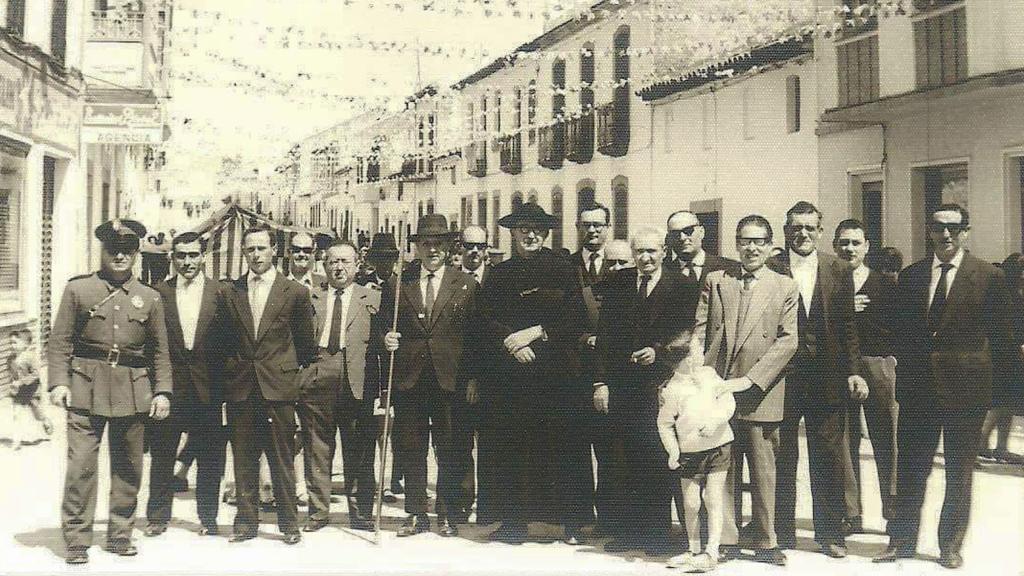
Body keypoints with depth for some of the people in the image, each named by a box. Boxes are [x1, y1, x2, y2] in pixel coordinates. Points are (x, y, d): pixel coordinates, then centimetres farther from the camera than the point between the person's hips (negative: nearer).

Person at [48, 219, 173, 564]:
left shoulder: (150, 298, 10)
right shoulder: (77, 289, 5)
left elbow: (160, 350, 12)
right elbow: (60, 341, 2)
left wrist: (162, 391, 4)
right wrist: (59, 382, -8)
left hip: (133, 393, 2)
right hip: (86, 389, -2)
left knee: (129, 467, 8)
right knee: (81, 465, -5)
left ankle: (120, 535, 21)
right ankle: (77, 540, 4)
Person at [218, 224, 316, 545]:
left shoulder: (295, 293, 1)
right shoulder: (229, 293, 8)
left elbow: (306, 343, 9)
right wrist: (233, 368, 10)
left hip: (278, 386, -2)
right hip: (240, 387, 2)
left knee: (282, 459, 2)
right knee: (243, 459, 7)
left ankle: (289, 523, 11)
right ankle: (246, 522, 17)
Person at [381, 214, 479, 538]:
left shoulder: (466, 285, 6)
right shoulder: (397, 284, 9)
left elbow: (475, 332, 4)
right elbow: (384, 327, 13)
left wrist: (472, 378, -2)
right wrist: (386, 340, -10)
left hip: (450, 378, -1)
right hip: (408, 378, 1)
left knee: (449, 451, 4)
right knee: (410, 451, 7)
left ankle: (448, 515, 16)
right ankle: (416, 514, 17)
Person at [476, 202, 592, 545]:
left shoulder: (563, 270, 8)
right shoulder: (500, 274, 14)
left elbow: (575, 318, 0)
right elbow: (486, 320, 6)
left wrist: (535, 332, -9)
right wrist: (512, 343, -10)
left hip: (556, 371, -2)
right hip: (507, 372, 2)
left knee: (563, 446, -2)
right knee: (510, 448, 0)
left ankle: (573, 522, 5)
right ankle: (513, 520, 6)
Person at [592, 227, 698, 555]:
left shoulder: (682, 289, 3)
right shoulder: (617, 285, 10)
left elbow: (686, 338, 0)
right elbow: (604, 337, 7)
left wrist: (658, 352, -16)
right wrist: (600, 382, 1)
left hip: (659, 388, -2)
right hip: (621, 389, 2)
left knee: (657, 462, 0)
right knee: (622, 463, 4)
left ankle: (656, 533, 10)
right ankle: (626, 531, 14)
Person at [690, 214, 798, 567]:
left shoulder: (785, 288, 6)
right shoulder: (715, 281, 12)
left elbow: (787, 341, -3)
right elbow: (699, 330, 8)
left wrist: (749, 379, -12)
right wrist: (697, 373, -9)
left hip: (760, 393, -1)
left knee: (764, 471, 3)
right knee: (723, 469, 7)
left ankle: (765, 542, 15)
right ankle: (726, 541, 16)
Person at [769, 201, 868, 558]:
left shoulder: (838, 271, 7)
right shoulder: (770, 270, -1)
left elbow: (847, 326, 7)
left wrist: (853, 371, -1)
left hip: (827, 378, 2)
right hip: (781, 376, -2)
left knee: (828, 456, 8)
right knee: (781, 458, 7)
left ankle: (830, 532, 21)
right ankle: (782, 534, 19)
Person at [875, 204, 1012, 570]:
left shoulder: (989, 277, -3)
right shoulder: (911, 275, 6)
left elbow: (1000, 334, 0)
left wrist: (974, 368, -2)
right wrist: (909, 369, 5)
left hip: (964, 389, -2)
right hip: (918, 389, 3)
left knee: (959, 473, 9)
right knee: (911, 469, 8)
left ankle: (951, 545, 21)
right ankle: (901, 540, 19)